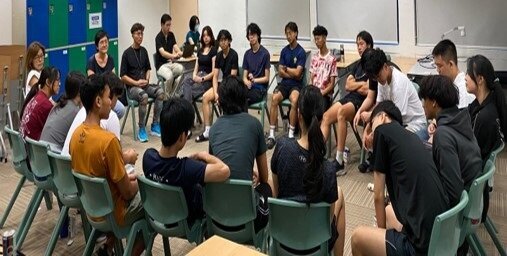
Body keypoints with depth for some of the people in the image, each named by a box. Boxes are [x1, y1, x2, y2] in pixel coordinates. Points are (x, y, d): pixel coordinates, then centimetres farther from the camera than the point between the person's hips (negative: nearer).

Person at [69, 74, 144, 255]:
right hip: (112, 212, -7)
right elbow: (127, 193, -21)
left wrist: (125, 177, 9)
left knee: (132, 183, 30)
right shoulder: (108, 140, -29)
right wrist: (138, 181, -1)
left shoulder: (76, 134, -6)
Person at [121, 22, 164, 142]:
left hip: (144, 84, 5)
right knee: (144, 96, -36)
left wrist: (146, 80, 2)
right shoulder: (127, 53, -5)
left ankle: (155, 125, -14)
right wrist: (136, 83, -15)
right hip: (132, 86, -5)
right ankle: (141, 129, -22)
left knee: (160, 92, -23)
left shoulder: (144, 51, 11)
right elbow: (123, 76, -5)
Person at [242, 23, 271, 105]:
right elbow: (244, 77, 13)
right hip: (248, 87, 5)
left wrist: (254, 80, -17)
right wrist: (247, 82, -10)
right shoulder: (247, 54, 14)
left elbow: (266, 78, -1)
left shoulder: (265, 53, -2)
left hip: (260, 88, -5)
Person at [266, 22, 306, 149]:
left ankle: (291, 135, -28)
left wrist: (286, 69, 3)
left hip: (296, 85, -4)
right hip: (284, 83, 4)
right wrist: (293, 73, -6)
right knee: (274, 98, -27)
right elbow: (280, 72, 7)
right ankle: (271, 135, -25)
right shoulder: (284, 50, 12)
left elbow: (297, 73, -10)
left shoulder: (301, 52, -3)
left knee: (294, 100, -35)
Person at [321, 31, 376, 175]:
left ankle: (340, 161, -35)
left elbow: (366, 90, -11)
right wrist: (361, 83, -1)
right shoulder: (358, 64, 22)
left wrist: (354, 84, 5)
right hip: (350, 98, 8)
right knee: (326, 116, -15)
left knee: (341, 112, -36)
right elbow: (347, 86, 14)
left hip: (363, 102, -8)